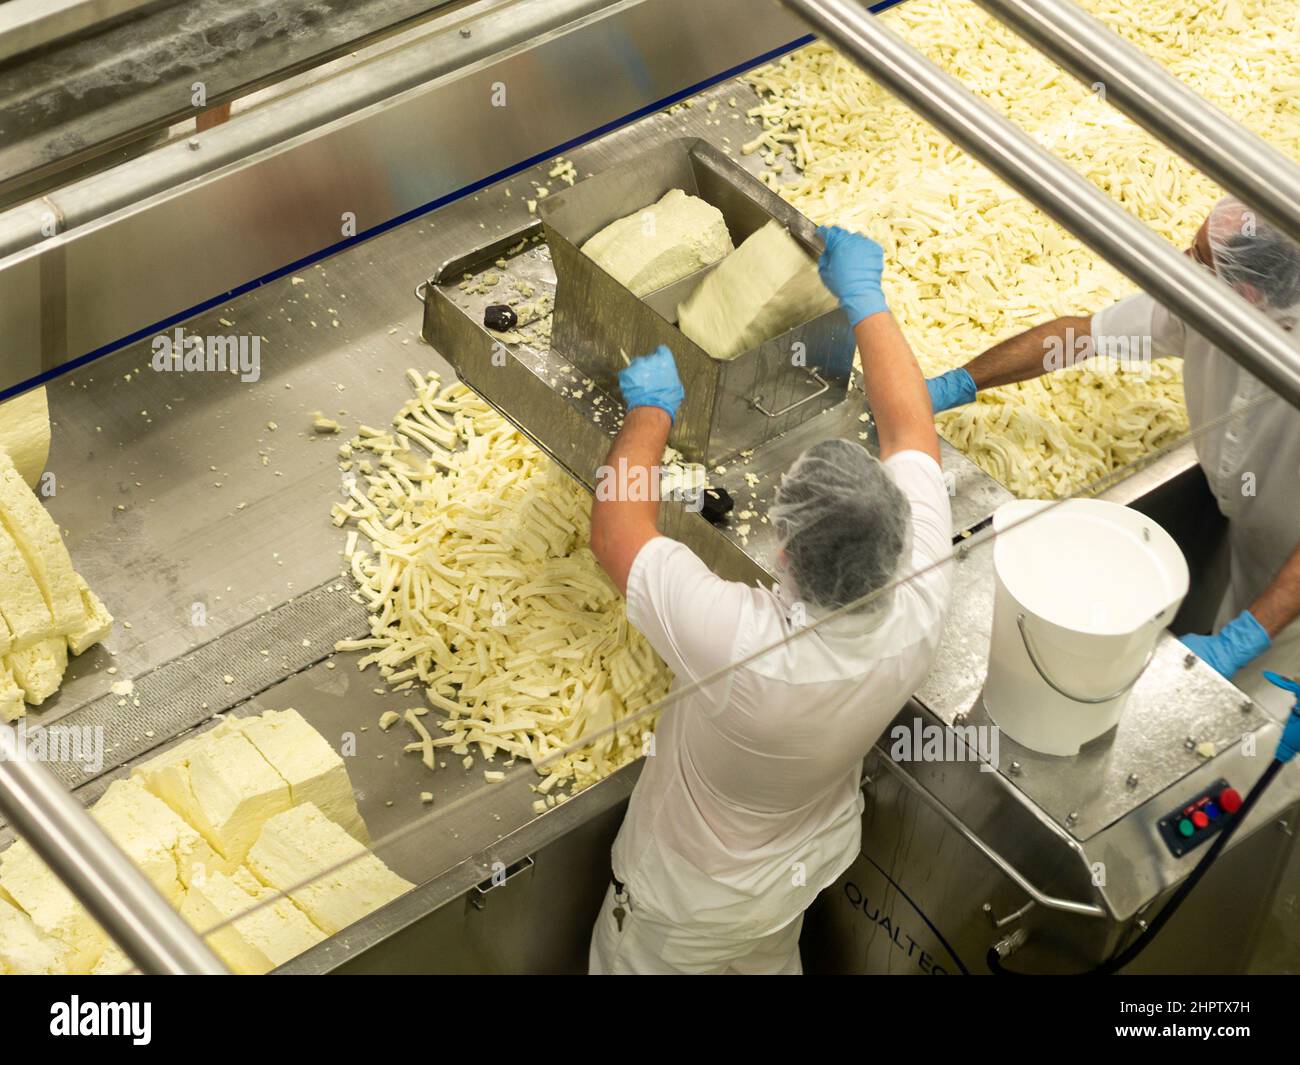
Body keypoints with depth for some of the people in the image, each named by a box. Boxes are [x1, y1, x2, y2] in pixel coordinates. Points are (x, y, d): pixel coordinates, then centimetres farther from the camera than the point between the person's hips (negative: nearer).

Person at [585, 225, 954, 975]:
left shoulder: (740, 645, -46)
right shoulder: (920, 607, -32)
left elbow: (615, 534, -32)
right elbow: (911, 430, -17)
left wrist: (650, 412, -16)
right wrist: (865, 297, -7)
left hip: (692, 906, -4)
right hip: (813, 868, 4)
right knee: (770, 964, 34)